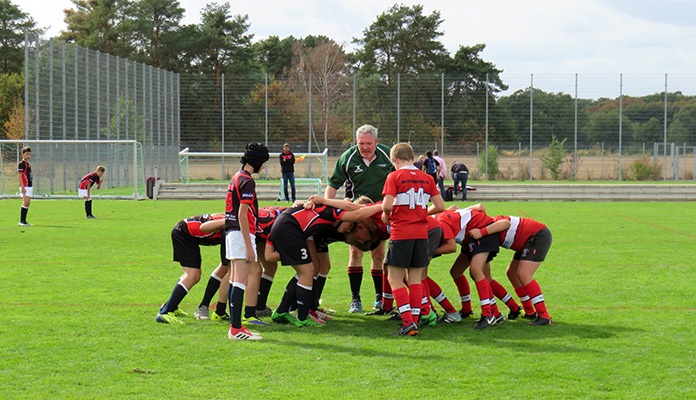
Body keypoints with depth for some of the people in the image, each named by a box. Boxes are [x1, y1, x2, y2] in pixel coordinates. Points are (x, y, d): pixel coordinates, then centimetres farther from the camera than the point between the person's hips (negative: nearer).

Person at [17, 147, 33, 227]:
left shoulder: (28, 164, 18)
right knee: (26, 203, -14)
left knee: (28, 203, 7)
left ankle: (24, 221, 10)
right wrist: (22, 187, -21)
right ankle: (21, 221, -12)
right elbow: (19, 175, -15)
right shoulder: (21, 163, -10)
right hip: (25, 186, -9)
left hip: (30, 185, 9)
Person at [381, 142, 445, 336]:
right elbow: (440, 206, 5)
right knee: (415, 280, 11)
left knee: (395, 279, 2)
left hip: (401, 233, -5)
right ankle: (415, 321, 9)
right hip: (421, 233, 5)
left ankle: (407, 322, -9)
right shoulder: (426, 178, 8)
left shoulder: (394, 177, -6)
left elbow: (387, 205, -17)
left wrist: (385, 215, 4)